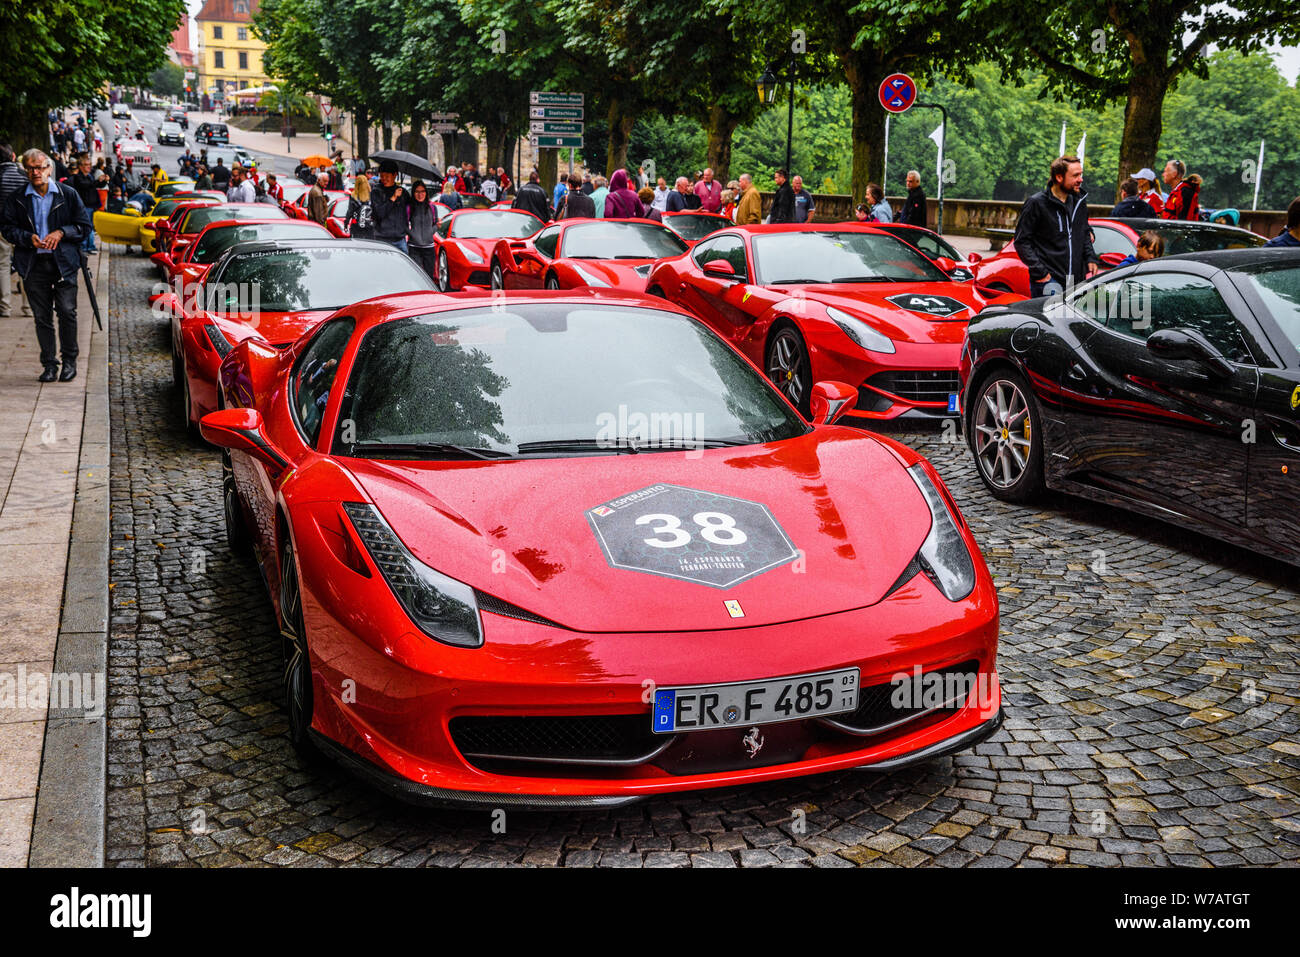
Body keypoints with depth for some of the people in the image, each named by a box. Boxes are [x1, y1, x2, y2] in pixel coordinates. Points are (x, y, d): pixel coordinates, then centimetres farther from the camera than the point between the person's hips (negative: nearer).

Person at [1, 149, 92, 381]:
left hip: (63, 263, -1)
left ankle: (69, 360, 12)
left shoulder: (68, 194, 3)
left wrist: (61, 233, -11)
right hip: (33, 264, 1)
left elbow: (84, 225, 5)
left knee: (67, 312, -3)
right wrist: (28, 238, -11)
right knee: (42, 316, 5)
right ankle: (49, 364, 12)